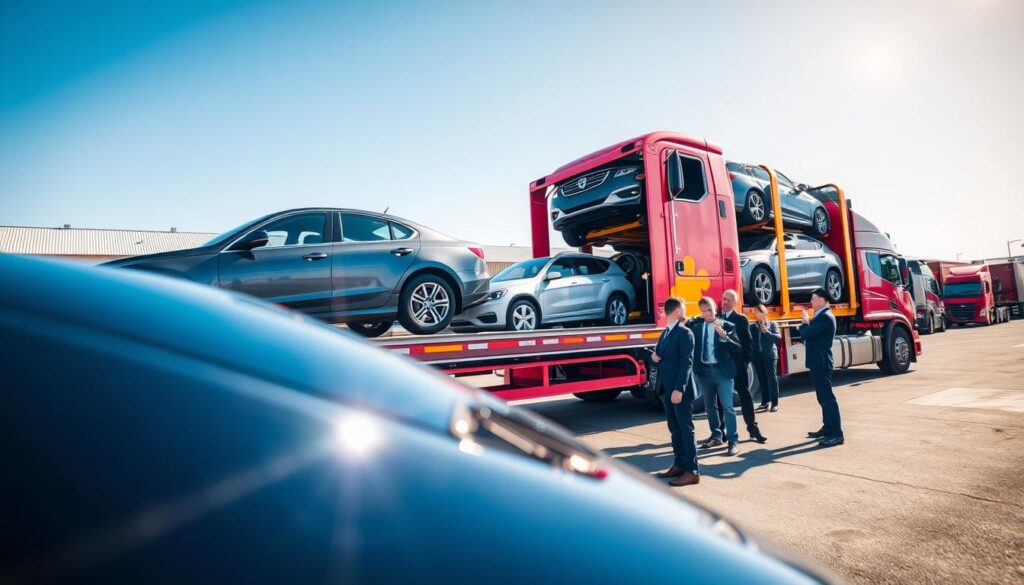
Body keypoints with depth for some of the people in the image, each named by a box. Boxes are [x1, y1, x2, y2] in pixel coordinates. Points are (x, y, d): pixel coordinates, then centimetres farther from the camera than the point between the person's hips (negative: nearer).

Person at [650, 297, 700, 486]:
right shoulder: (665, 333, 15)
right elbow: (659, 354, 24)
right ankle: (680, 464, 24)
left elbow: (687, 362, -16)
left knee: (685, 429, -3)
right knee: (674, 428, 14)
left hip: (680, 390, -7)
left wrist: (679, 389, -23)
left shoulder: (685, 333, -9)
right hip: (667, 389, 7)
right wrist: (655, 356, -1)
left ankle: (692, 471, 3)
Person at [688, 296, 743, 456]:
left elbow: (737, 347, -7)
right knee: (709, 405, 15)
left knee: (727, 406, -4)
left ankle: (733, 441, 2)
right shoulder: (695, 324, 7)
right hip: (703, 371, 4)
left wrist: (724, 336, -19)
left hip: (722, 371, -4)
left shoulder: (727, 326, -1)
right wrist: (684, 321, -17)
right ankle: (716, 436, 29)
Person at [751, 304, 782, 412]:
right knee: (762, 379, 8)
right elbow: (750, 340, 0)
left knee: (772, 378, -3)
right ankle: (765, 401, 17)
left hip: (770, 355, -2)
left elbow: (778, 337, -7)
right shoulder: (752, 326, 7)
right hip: (757, 355, 2)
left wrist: (766, 332, -17)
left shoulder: (772, 324, 5)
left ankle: (774, 403, 0)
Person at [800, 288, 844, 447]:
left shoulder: (825, 317, -18)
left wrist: (805, 323, -4)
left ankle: (836, 434, -7)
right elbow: (811, 334, 18)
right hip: (817, 361, 11)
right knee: (823, 396, 17)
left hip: (821, 362, -11)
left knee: (827, 396, -9)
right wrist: (807, 323, -1)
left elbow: (805, 333, -24)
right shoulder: (821, 316, 16)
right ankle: (828, 428, 26)